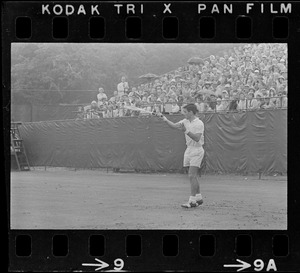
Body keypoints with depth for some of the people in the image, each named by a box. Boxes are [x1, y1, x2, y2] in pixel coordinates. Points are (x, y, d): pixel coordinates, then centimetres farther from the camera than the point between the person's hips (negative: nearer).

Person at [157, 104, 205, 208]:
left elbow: (197, 138, -22)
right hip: (188, 150, 8)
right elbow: (174, 125, 8)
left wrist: (186, 131, -29)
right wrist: (165, 119, -4)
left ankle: (192, 200, -13)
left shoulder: (199, 123, -13)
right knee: (193, 176, 11)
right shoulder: (185, 121, 10)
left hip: (197, 150, -8)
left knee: (192, 176, -13)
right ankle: (198, 198, 21)